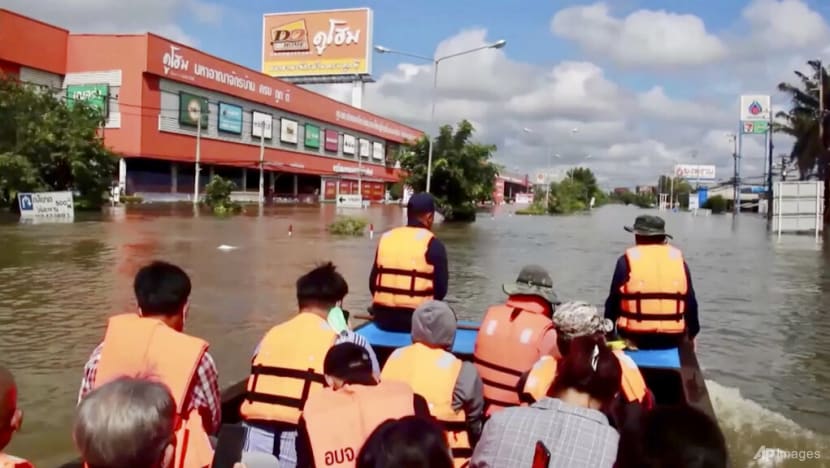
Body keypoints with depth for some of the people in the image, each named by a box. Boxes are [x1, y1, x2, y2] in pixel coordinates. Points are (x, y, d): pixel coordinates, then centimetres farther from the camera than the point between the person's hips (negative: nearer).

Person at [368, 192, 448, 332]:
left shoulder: (385, 238, 5)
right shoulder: (433, 244, -6)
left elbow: (373, 283, 8)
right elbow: (441, 289, -6)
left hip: (383, 318, 4)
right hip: (416, 319, -4)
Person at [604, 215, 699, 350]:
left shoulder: (627, 260, -2)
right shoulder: (678, 259, 6)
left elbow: (613, 302, -1)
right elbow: (691, 302, 9)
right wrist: (692, 333, 22)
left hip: (635, 337, -2)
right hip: (672, 338, 3)